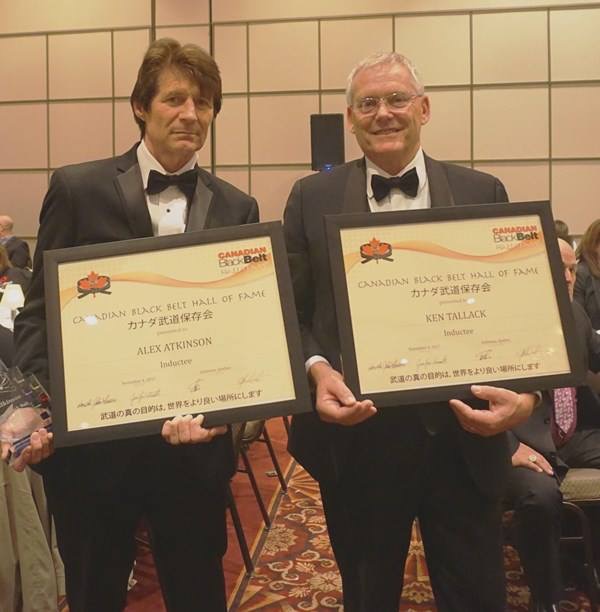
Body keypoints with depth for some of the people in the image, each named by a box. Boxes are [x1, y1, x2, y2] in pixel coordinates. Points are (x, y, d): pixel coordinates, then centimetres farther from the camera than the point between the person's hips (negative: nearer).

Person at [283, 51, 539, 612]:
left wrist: (525, 392, -13)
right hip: (355, 435, 0)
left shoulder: (483, 193, 5)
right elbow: (289, 311, 2)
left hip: (462, 433, 1)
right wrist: (317, 371, -17)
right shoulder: (312, 198, 4)